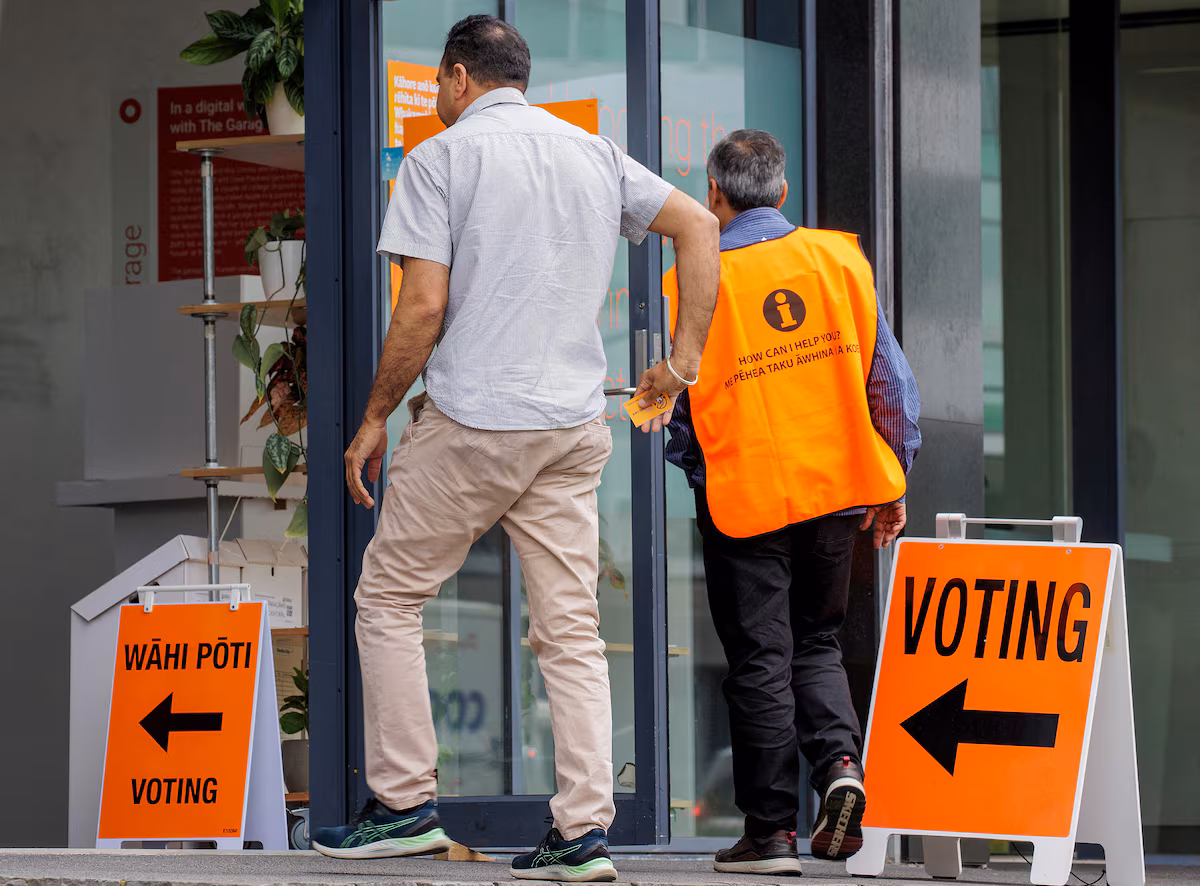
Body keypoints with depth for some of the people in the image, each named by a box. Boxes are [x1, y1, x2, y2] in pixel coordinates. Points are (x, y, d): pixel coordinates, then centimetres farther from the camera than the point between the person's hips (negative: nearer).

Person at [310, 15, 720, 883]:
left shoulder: (441, 157, -4)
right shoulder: (594, 154, 12)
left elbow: (424, 307, -11)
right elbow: (699, 224, 9)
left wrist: (375, 418, -1)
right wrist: (686, 358, 10)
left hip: (470, 420, -5)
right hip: (575, 423, 5)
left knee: (390, 594, 10)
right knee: (571, 627, 5)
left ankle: (405, 803, 8)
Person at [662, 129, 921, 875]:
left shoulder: (694, 283, -9)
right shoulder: (840, 257, -1)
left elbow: (676, 402, -4)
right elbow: (886, 373, 1)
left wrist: (695, 467, 17)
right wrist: (893, 481, 9)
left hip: (742, 495, -3)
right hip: (836, 484, 3)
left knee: (760, 661, 4)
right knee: (817, 643, 18)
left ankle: (773, 830, 3)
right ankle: (840, 760, -7)